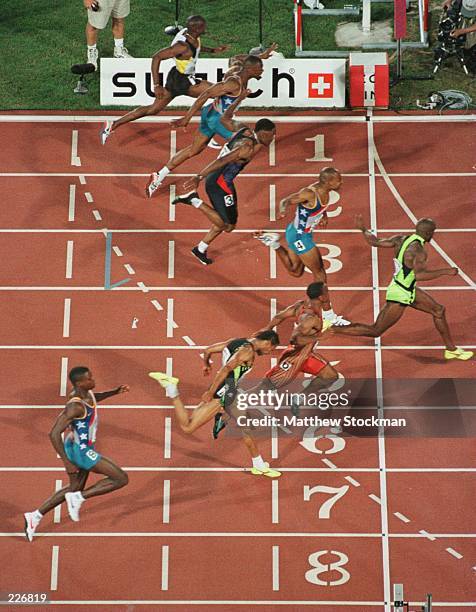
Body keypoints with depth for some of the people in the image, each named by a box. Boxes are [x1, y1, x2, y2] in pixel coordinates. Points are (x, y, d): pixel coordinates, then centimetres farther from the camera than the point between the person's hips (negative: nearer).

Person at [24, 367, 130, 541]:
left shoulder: (86, 392, -4)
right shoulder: (75, 406, -30)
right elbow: (54, 433, -30)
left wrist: (115, 391, 10)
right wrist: (66, 462, -27)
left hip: (80, 448, 9)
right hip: (79, 451, -9)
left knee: (75, 489, 25)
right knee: (121, 479, -6)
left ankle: (35, 516, 30)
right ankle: (78, 498, 0)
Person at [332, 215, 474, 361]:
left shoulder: (401, 239, -1)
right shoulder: (418, 251, -25)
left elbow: (375, 242, 0)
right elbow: (419, 275, -40)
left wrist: (363, 229, 17)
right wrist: (445, 271, -32)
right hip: (400, 295, -10)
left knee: (439, 310, 17)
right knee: (375, 331, -2)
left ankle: (451, 349, 30)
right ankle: (331, 329, 0)